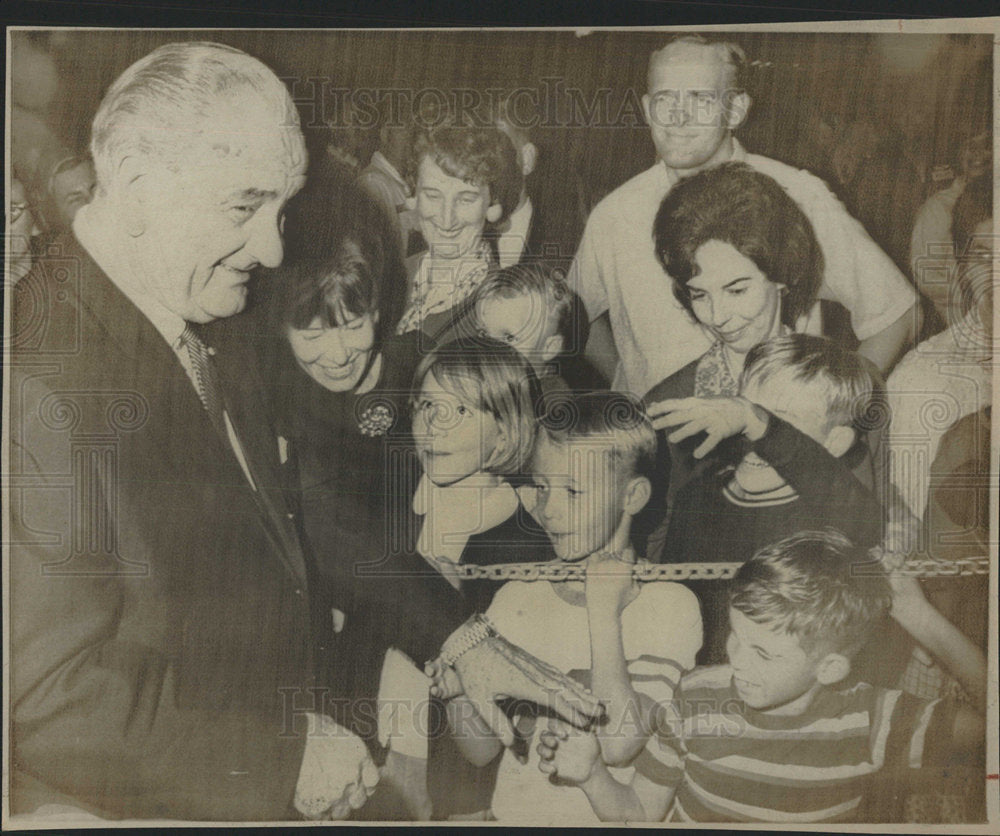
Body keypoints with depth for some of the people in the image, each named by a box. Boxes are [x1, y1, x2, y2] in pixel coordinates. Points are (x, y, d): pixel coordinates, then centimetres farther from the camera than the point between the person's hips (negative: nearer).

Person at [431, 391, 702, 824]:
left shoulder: (670, 606, -5)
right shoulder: (516, 598, 3)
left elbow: (618, 746, -14)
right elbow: (481, 750, 4)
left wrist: (603, 616, -15)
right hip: (516, 813, 3)